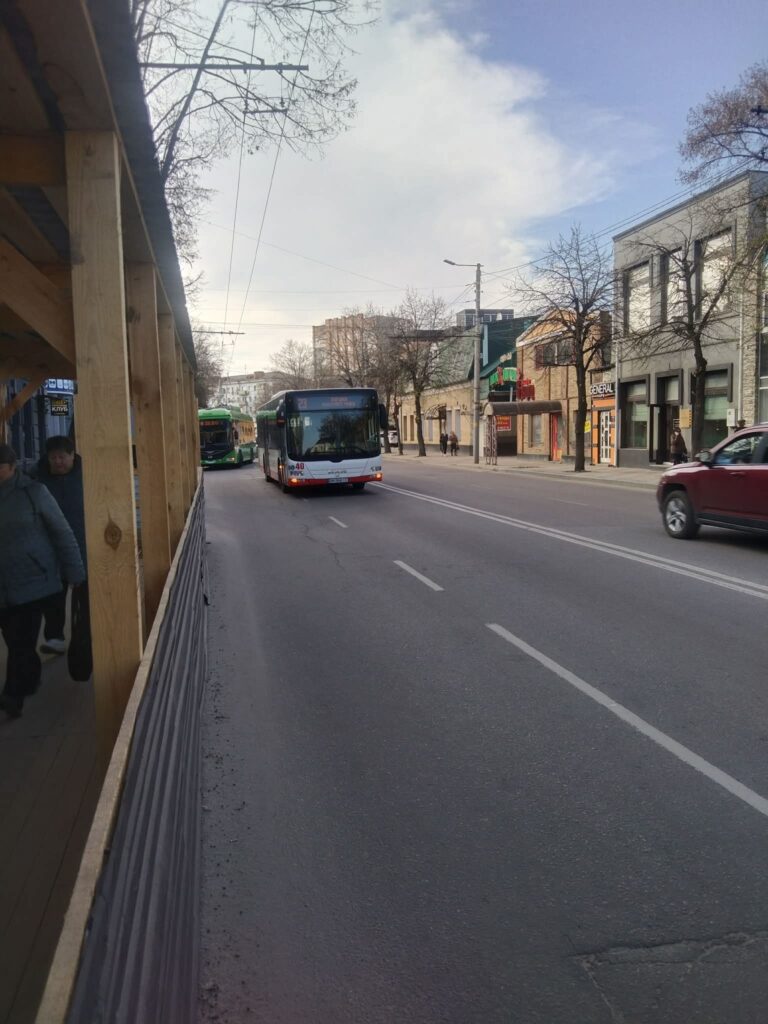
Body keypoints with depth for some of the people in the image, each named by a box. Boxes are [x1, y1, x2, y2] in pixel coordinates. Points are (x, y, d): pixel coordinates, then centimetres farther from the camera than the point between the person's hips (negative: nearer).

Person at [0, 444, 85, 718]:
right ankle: (30, 679, 32)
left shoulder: (33, 492, -7)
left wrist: (75, 572, -3)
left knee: (22, 642, -5)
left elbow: (62, 533, -3)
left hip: (31, 581, -4)